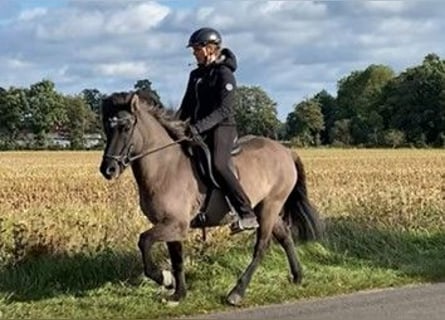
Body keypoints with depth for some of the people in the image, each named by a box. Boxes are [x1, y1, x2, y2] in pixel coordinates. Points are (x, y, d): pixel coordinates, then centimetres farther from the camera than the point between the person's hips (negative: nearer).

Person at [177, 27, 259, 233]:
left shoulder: (224, 74, -9)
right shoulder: (196, 75, 17)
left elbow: (224, 110, -18)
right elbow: (187, 106, 22)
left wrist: (198, 127, -28)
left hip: (221, 128, -9)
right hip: (199, 130, 9)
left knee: (218, 165, -31)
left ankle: (247, 215, -34)